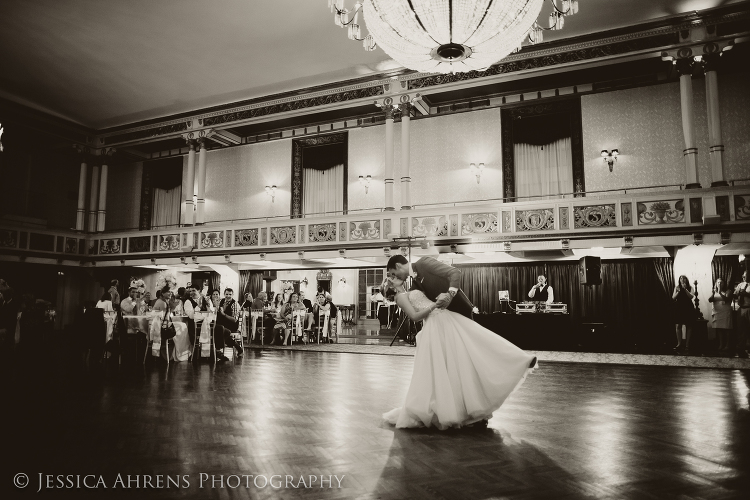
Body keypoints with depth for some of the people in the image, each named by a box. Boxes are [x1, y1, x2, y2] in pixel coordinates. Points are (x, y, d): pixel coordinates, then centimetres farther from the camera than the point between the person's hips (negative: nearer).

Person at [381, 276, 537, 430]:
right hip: (435, 325, -8)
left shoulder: (410, 293, 26)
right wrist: (434, 306, -17)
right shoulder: (400, 296, -1)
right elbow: (414, 316, -11)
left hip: (447, 318, 8)